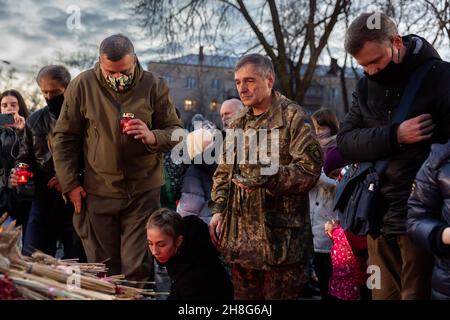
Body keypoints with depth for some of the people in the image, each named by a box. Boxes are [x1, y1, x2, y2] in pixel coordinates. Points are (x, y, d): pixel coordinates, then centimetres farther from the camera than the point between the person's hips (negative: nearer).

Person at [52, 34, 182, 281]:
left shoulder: (154, 86, -2)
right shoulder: (83, 85, -2)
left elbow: (175, 132, 3)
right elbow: (64, 137, 3)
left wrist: (153, 137, -19)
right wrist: (70, 184, 0)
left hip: (143, 191, -1)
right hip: (98, 192, 1)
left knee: (138, 269, 2)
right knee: (103, 269, 11)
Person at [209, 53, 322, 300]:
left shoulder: (293, 117, -7)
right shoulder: (238, 123, 15)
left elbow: (309, 168, -16)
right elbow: (224, 171, 20)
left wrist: (267, 178, -23)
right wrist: (218, 210, 9)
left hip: (280, 235, -6)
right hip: (241, 232, 6)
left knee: (280, 294, 3)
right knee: (244, 295, 14)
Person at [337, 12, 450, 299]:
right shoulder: (367, 86, 10)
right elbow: (346, 142, 1)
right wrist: (394, 136, -14)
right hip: (380, 218, 5)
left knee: (417, 294, 1)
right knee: (383, 294, 12)